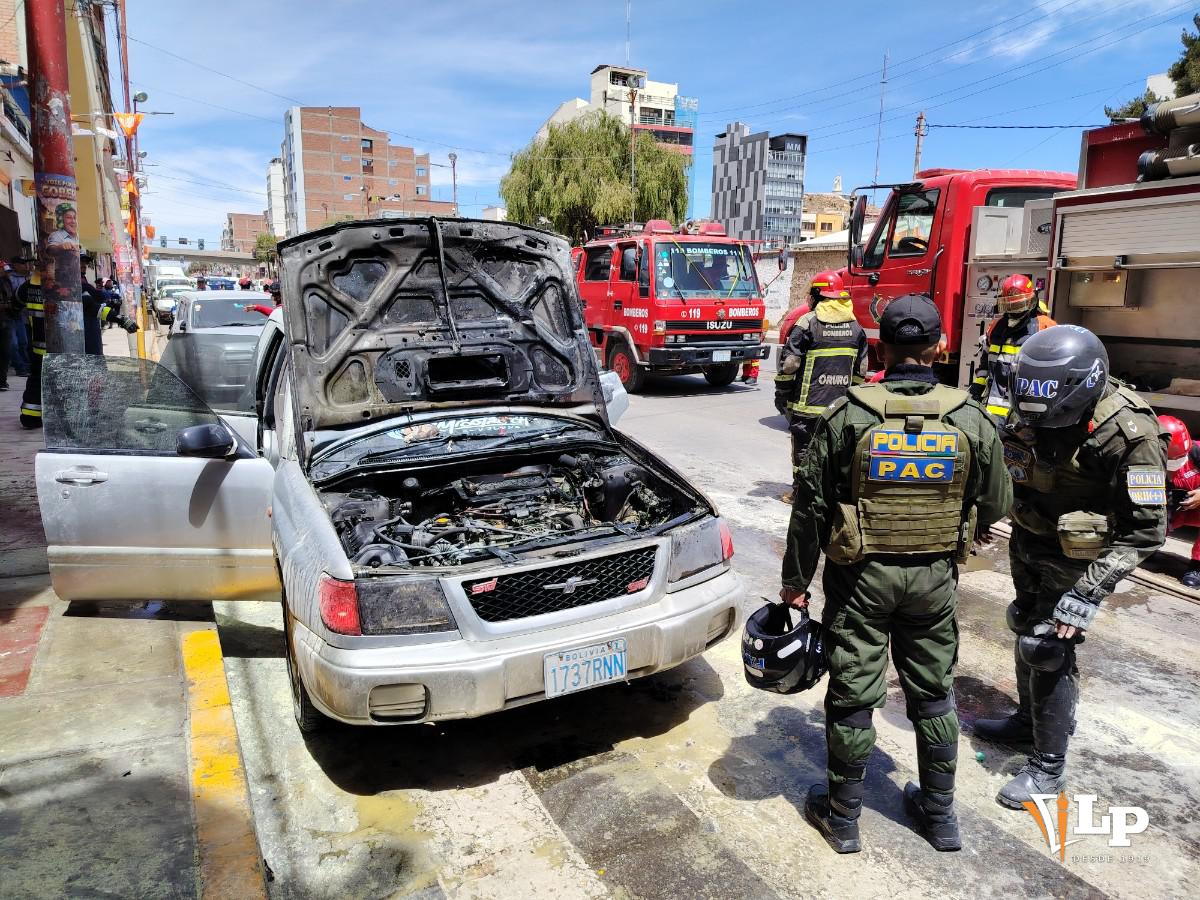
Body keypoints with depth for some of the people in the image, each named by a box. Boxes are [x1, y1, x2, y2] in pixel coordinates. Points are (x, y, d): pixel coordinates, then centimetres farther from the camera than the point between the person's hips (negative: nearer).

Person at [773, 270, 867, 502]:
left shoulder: (807, 322, -10)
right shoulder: (855, 326, 8)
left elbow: (789, 363, -11)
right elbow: (861, 369, 11)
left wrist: (781, 395, -2)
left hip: (808, 404, -5)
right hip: (840, 404, 5)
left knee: (803, 447, 5)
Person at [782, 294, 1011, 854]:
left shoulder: (846, 417, -14)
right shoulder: (971, 419, -7)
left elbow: (810, 507, -11)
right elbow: (994, 503, 4)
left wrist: (796, 579, 0)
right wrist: (968, 530, 27)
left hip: (861, 576, -2)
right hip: (935, 576, 3)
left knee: (852, 696, 10)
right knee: (933, 693, 19)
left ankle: (842, 818, 25)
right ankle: (939, 815, 34)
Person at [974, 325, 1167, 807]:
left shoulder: (1129, 434, -28)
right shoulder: (1031, 413, -12)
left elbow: (1145, 530, -24)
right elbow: (998, 467, 6)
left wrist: (1088, 592, -28)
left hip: (1075, 557, -6)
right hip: (1027, 542, 6)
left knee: (1047, 650, -3)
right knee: (1027, 632, 20)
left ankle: (1049, 766, 15)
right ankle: (1028, 718, 43)